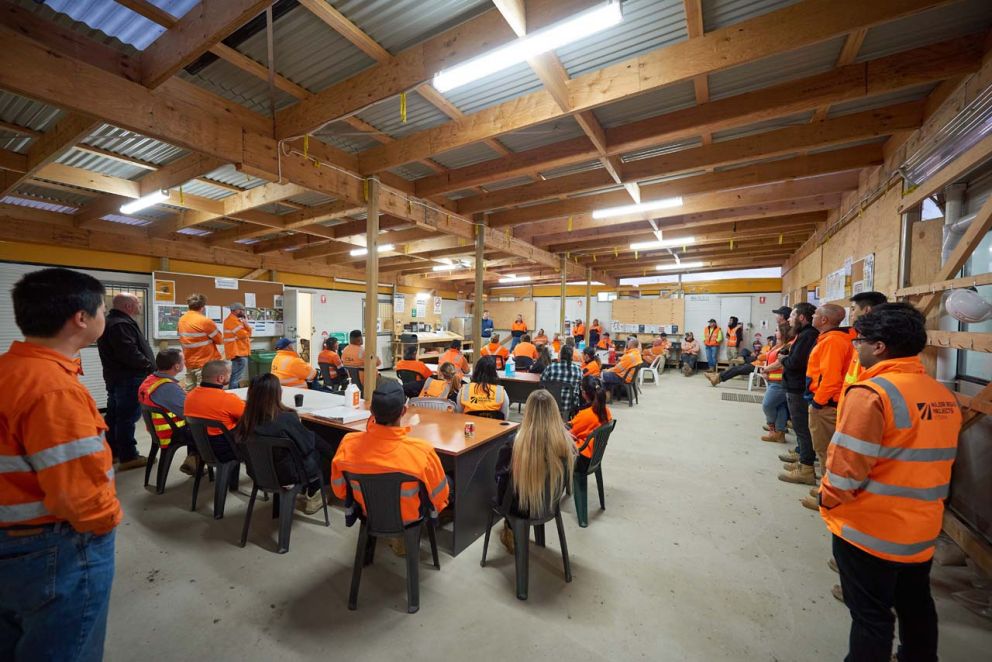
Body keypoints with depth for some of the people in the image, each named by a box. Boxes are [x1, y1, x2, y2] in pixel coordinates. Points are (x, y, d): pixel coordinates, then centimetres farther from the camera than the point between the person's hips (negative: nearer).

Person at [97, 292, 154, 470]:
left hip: (116, 377, 11)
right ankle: (128, 457, -1)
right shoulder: (120, 325, -19)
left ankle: (111, 451, 29)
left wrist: (146, 365, 10)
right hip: (127, 379, -11)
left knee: (114, 416, 18)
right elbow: (130, 354, -27)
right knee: (128, 417, -6)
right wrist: (149, 366, -14)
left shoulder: (114, 322, 16)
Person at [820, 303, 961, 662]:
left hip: (869, 530, -7)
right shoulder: (944, 396, 2)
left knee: (870, 614, 10)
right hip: (922, 529, 7)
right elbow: (931, 461, 11)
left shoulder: (871, 392, -23)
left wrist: (828, 500, -7)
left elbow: (847, 464, -24)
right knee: (916, 605, 25)